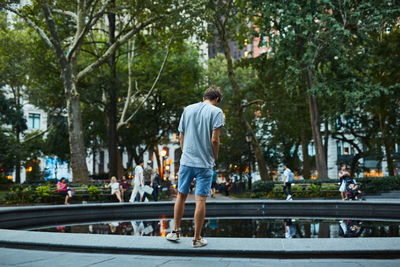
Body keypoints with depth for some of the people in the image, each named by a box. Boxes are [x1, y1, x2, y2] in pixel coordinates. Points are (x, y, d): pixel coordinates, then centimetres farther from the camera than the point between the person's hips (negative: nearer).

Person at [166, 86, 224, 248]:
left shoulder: (188, 109, 10)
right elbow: (215, 140, -11)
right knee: (200, 200, 0)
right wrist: (215, 158, 4)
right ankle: (197, 239, 8)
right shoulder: (216, 111, -4)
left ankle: (175, 231, 22)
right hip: (205, 163, -4)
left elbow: (181, 137, 10)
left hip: (186, 161, 4)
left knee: (181, 196, 15)